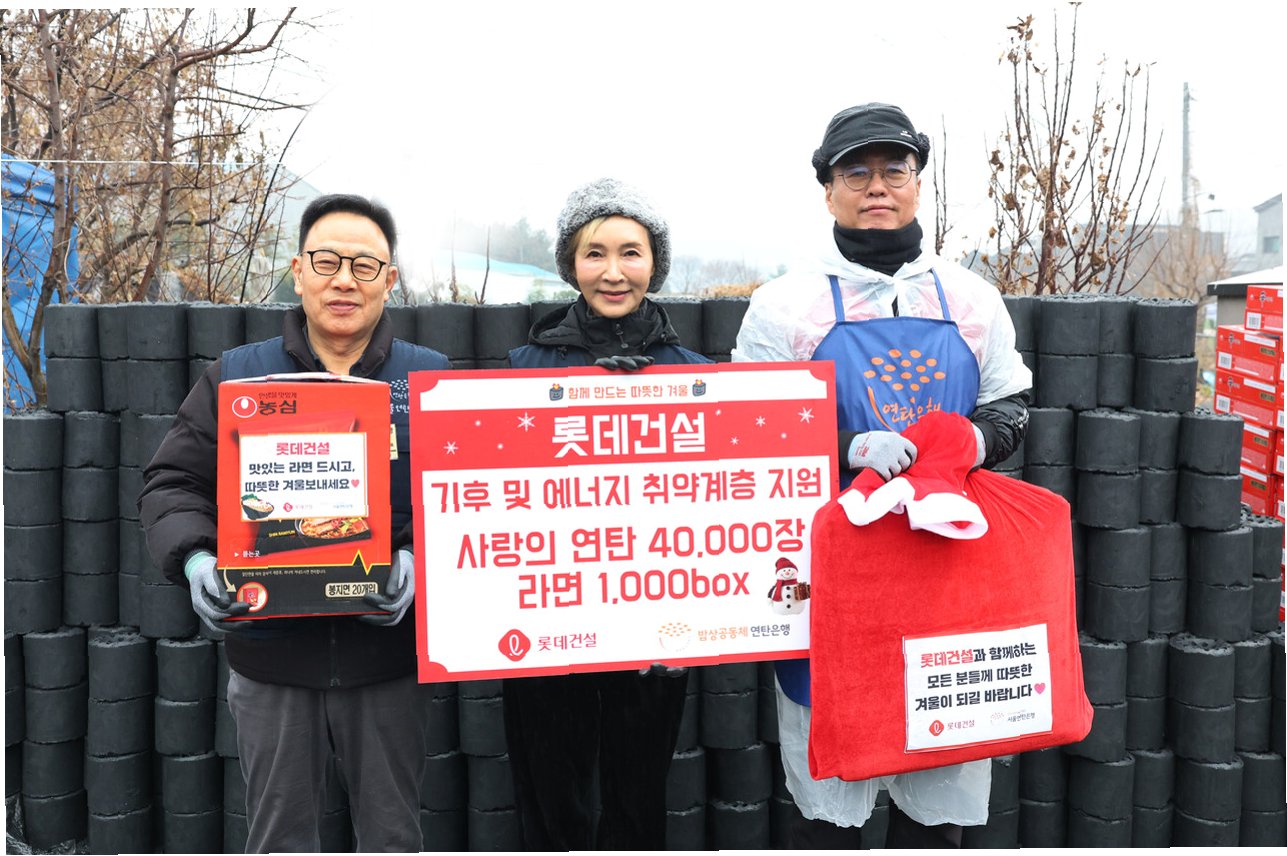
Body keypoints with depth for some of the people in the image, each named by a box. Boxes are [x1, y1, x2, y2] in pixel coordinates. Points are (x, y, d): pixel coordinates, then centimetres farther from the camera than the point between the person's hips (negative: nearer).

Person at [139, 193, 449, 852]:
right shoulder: (236, 376, 6)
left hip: (386, 655, -1)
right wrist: (195, 560, -14)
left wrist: (418, 562, -21)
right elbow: (172, 483, 5)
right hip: (269, 656, 1)